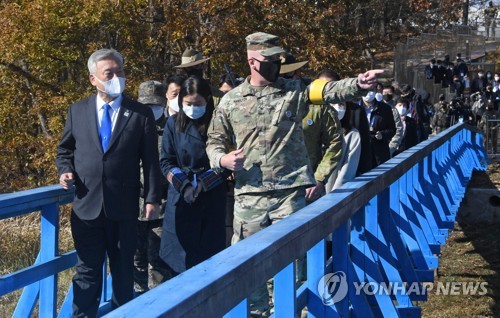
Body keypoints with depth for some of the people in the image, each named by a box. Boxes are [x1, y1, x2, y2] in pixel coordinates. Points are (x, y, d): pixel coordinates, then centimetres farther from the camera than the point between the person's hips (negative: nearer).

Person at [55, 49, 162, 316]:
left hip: (124, 207, -1)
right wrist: (66, 171, -3)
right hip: (87, 205, 1)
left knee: (123, 272, 11)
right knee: (87, 272, 6)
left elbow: (150, 160, 0)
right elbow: (64, 150, 17)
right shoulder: (77, 111, 6)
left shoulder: (141, 114, 0)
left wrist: (152, 198, -4)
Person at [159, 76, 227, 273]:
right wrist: (184, 185, -10)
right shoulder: (173, 123, 5)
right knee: (182, 255, 1)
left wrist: (203, 183, -13)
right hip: (180, 198, 1)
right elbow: (166, 162, 3)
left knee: (210, 252, 2)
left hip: (212, 198, -1)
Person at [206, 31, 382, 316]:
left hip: (290, 193, -1)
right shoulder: (231, 101, 6)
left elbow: (332, 90, -9)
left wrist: (359, 84, -28)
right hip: (249, 196, 1)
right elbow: (214, 141, 14)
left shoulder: (295, 90, 3)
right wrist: (223, 159, -8)